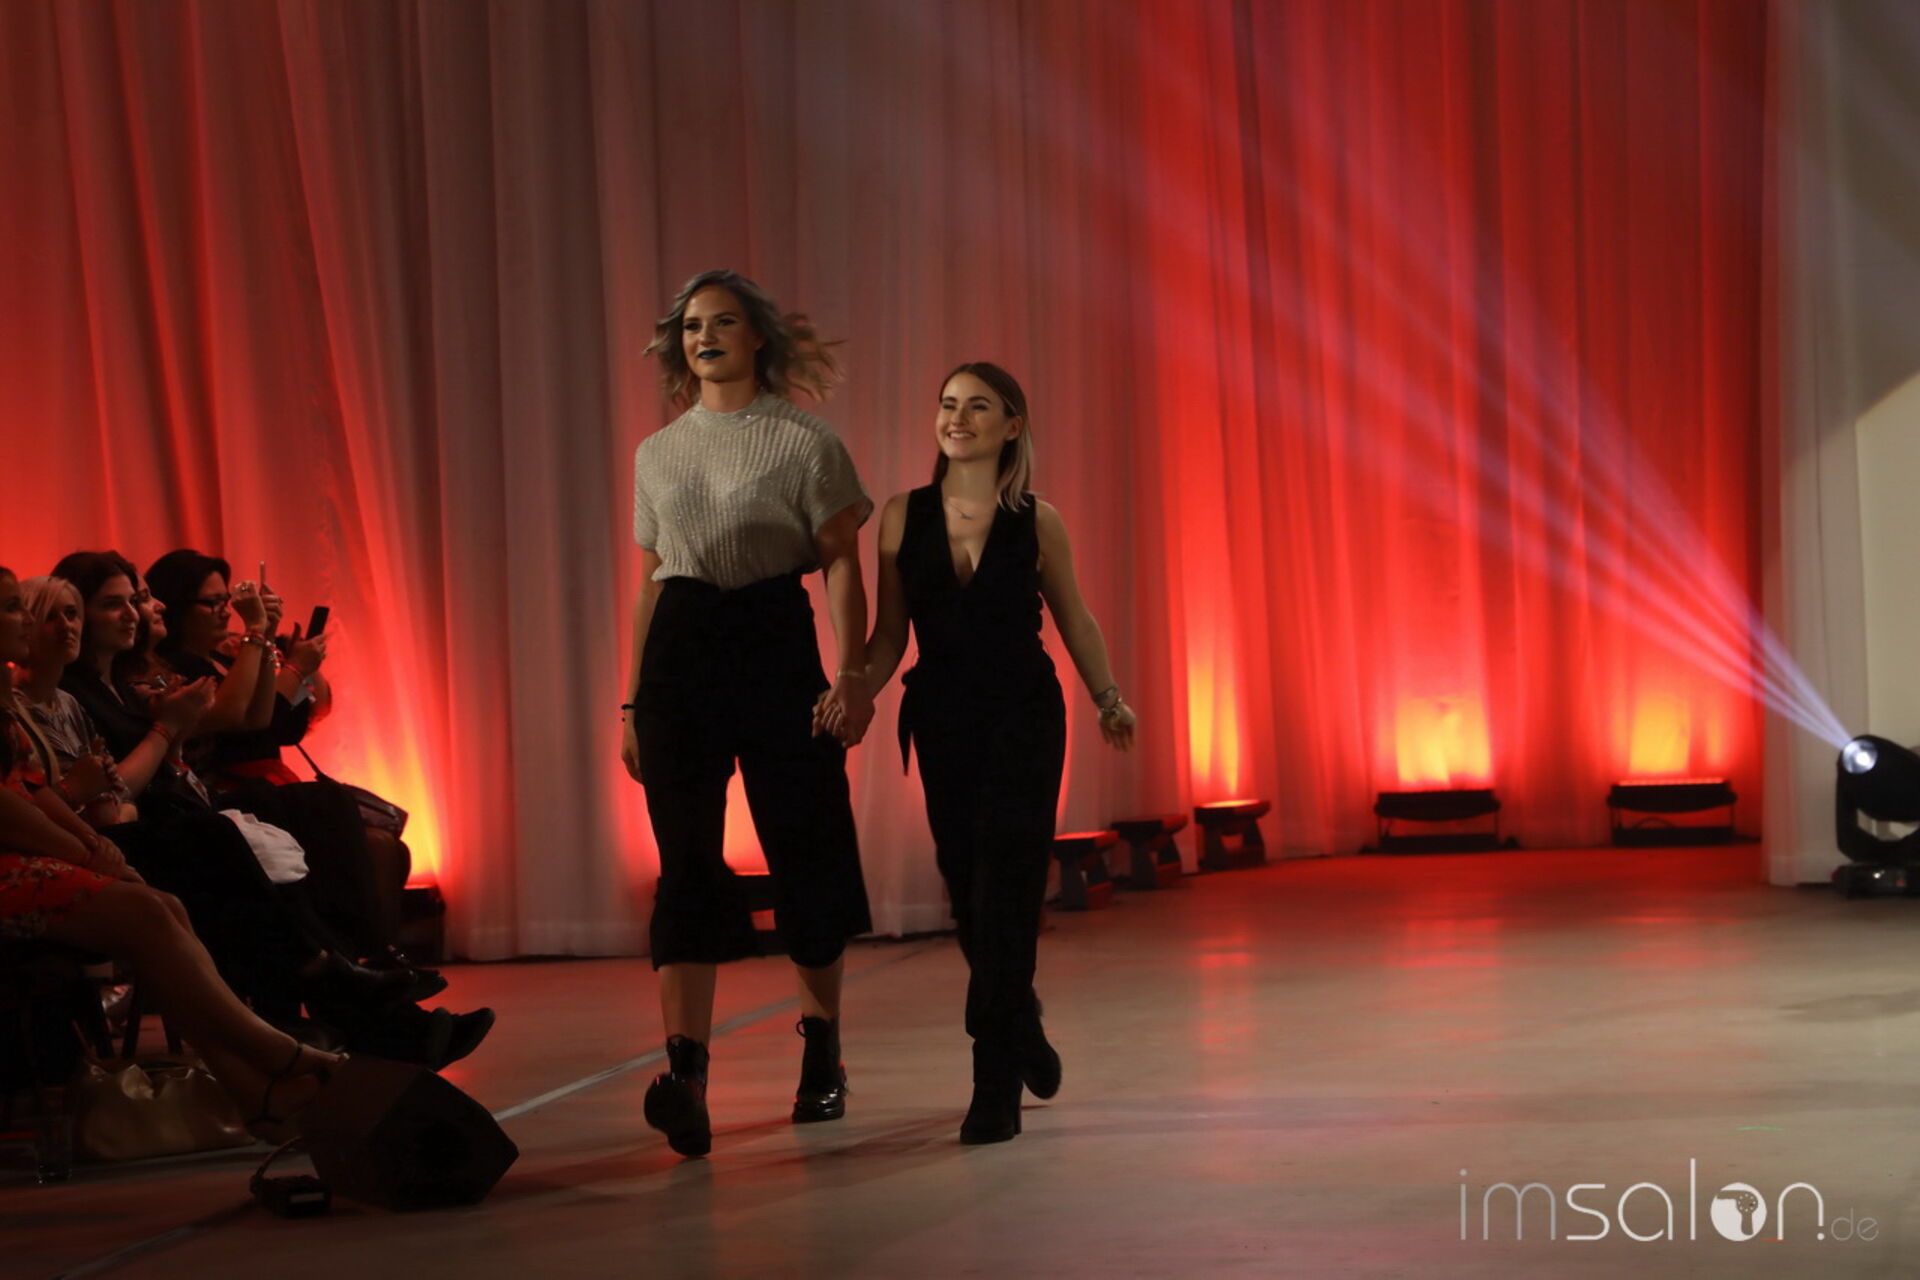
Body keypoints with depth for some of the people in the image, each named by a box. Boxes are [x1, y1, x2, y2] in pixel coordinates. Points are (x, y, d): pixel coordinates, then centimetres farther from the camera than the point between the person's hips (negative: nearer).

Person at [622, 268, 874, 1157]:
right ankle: (685, 1071, -17)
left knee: (804, 849, 3)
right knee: (686, 859, -8)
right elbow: (650, 580, 17)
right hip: (680, 652, 3)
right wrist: (631, 698, 13)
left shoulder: (803, 443, 2)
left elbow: (841, 561, -2)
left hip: (776, 644, -2)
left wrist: (852, 671, -14)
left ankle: (821, 1054, 20)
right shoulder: (657, 453, 14)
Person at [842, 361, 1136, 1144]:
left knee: (1006, 892, -10)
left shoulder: (1036, 522, -3)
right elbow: (889, 635, 3)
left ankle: (997, 1086, -7)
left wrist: (1107, 698, 9)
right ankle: (1022, 1030, 36)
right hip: (942, 723, 3)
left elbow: (1072, 617, 10)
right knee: (968, 895, 11)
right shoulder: (904, 516, 0)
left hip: (1024, 721, -2)